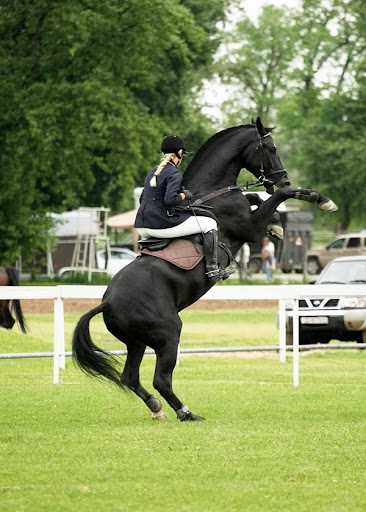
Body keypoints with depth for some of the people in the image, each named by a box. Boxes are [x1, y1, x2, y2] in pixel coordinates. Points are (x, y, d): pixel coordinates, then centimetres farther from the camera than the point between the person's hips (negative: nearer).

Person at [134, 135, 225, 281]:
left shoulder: (152, 173, 16)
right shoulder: (175, 174, -9)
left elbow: (142, 199, 22)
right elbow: (170, 199, -23)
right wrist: (184, 195, -5)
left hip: (142, 228, 8)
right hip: (163, 226, -8)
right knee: (209, 223, 2)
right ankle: (212, 268, -1)